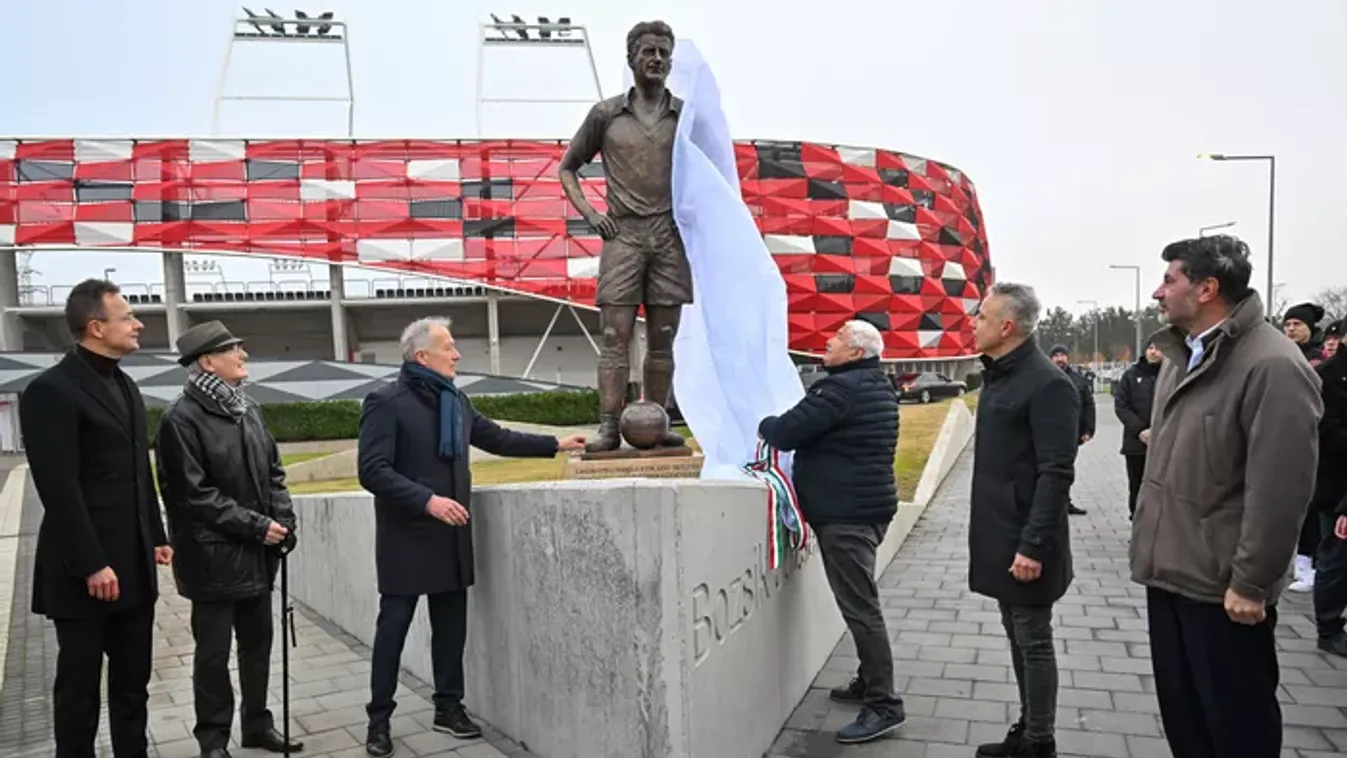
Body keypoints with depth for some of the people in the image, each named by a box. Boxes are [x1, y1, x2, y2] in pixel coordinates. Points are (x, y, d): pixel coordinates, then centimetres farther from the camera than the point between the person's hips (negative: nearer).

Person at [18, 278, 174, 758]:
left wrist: (156, 536, 13)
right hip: (85, 571, -7)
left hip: (133, 565, 8)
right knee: (80, 686, 6)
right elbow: (59, 489, -17)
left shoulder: (125, 386, 13)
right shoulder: (51, 390, -12)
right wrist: (91, 564, -19)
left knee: (133, 682, 14)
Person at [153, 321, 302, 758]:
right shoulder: (182, 418, -13)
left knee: (258, 643, 15)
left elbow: (273, 472, 12)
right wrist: (256, 525, -16)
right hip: (214, 557, -6)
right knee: (213, 653, 8)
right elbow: (194, 493, -17)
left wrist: (283, 521, -2)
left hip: (257, 555, 6)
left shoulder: (248, 409, 8)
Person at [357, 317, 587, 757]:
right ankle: (379, 719, 16)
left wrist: (555, 445, 16)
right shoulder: (386, 402, -11)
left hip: (451, 536, 7)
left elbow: (496, 438, 19)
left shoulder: (455, 401, 10)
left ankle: (449, 707, 25)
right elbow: (372, 471, -17)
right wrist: (427, 500, -25)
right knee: (393, 626, 2)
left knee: (451, 623, 12)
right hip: (406, 538, -6)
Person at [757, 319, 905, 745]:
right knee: (861, 603, 18)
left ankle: (884, 705, -2)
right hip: (865, 506, 11)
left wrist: (764, 423, 2)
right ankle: (869, 682, 29)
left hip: (846, 514, -11)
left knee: (860, 608, -7)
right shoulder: (877, 386, 14)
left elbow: (785, 434, -19)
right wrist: (779, 425, 15)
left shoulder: (840, 388, -18)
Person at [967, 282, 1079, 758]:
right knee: (1016, 636, 18)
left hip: (1024, 542, -9)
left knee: (1034, 640, 3)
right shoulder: (997, 376, 11)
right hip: (998, 536, 9)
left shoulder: (1047, 384, -18)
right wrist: (997, 535, 17)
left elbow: (1055, 474, -21)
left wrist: (1033, 545, -23)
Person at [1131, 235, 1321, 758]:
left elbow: (1280, 489, -20)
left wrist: (1251, 583, -17)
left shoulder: (1272, 364, -18)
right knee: (1180, 709, 19)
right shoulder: (1182, 356, 10)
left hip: (1223, 585, -8)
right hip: (1169, 569, 8)